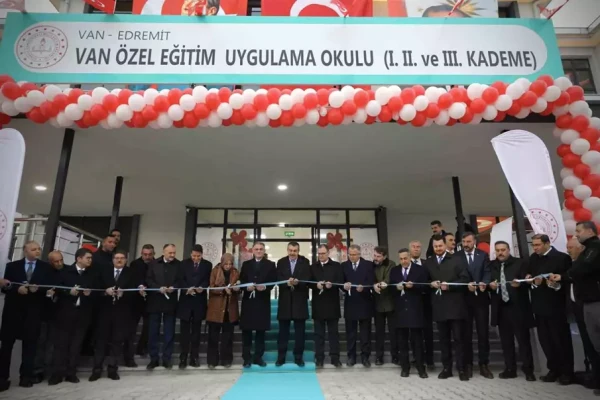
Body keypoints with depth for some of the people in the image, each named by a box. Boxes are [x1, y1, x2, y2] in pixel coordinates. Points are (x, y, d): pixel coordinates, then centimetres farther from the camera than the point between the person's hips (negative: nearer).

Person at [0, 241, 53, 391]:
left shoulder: (46, 267, 8)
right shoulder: (12, 266, 8)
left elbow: (49, 286, 0)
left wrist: (37, 288, -18)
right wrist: (17, 289, -18)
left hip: (33, 311, 0)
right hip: (13, 309, 0)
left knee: (30, 343, 5)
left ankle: (26, 376, 13)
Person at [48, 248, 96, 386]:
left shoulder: (92, 275, 13)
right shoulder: (65, 271, 6)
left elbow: (96, 293, 9)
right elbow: (57, 289, 0)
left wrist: (90, 294, -11)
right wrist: (69, 292, -16)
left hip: (83, 313, 2)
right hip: (66, 311, -2)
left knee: (77, 344, 3)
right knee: (61, 342, -1)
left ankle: (71, 373, 9)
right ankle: (57, 373, 5)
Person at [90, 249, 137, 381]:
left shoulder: (131, 274, 6)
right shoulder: (104, 273, 13)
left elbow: (135, 292, -3)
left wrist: (123, 293, -20)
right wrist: (105, 291, -13)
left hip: (122, 312, -1)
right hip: (106, 311, 2)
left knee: (117, 340, 2)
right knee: (101, 339, 3)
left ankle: (112, 369, 11)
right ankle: (97, 369, 11)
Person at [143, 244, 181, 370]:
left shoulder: (179, 265, 2)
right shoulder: (153, 264, 5)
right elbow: (148, 280, -1)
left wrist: (173, 288, -19)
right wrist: (159, 288, -16)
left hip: (170, 302, 0)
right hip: (155, 301, 1)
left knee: (169, 332, 6)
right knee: (153, 332, 5)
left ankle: (167, 358, 16)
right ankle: (153, 359, 17)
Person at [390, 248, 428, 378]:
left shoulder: (420, 270, 2)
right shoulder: (394, 271, 10)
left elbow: (425, 288, -4)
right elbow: (390, 289, 7)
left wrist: (413, 286, -19)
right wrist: (396, 287, -13)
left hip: (415, 310, -2)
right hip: (400, 310, 3)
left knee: (417, 340, 2)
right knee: (402, 341, 7)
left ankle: (421, 368, 12)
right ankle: (405, 367, 17)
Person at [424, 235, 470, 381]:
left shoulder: (456, 260, 0)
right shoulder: (428, 263, 11)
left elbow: (465, 278, -6)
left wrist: (449, 285, -16)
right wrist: (431, 284, -8)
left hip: (455, 305, -3)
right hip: (439, 306, 3)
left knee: (459, 338, 2)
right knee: (444, 339, 10)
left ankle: (461, 369, 11)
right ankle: (447, 368, 19)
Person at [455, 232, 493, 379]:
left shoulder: (483, 255, 7)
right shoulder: (456, 256, 2)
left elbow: (487, 272, -2)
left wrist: (484, 283, -22)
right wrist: (467, 284, -20)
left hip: (481, 298, 1)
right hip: (464, 299, -1)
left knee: (483, 332, 5)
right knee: (466, 333, 6)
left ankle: (483, 365, 15)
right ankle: (468, 364, 15)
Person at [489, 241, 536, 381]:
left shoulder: (520, 263, 1)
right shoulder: (491, 265, 10)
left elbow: (526, 282, -6)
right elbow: (487, 282, 9)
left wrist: (519, 284, -26)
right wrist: (490, 285, -13)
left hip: (518, 307, -3)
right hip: (501, 308, 4)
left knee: (523, 339, 3)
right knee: (506, 341, 10)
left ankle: (528, 370, 14)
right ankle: (510, 369, 19)